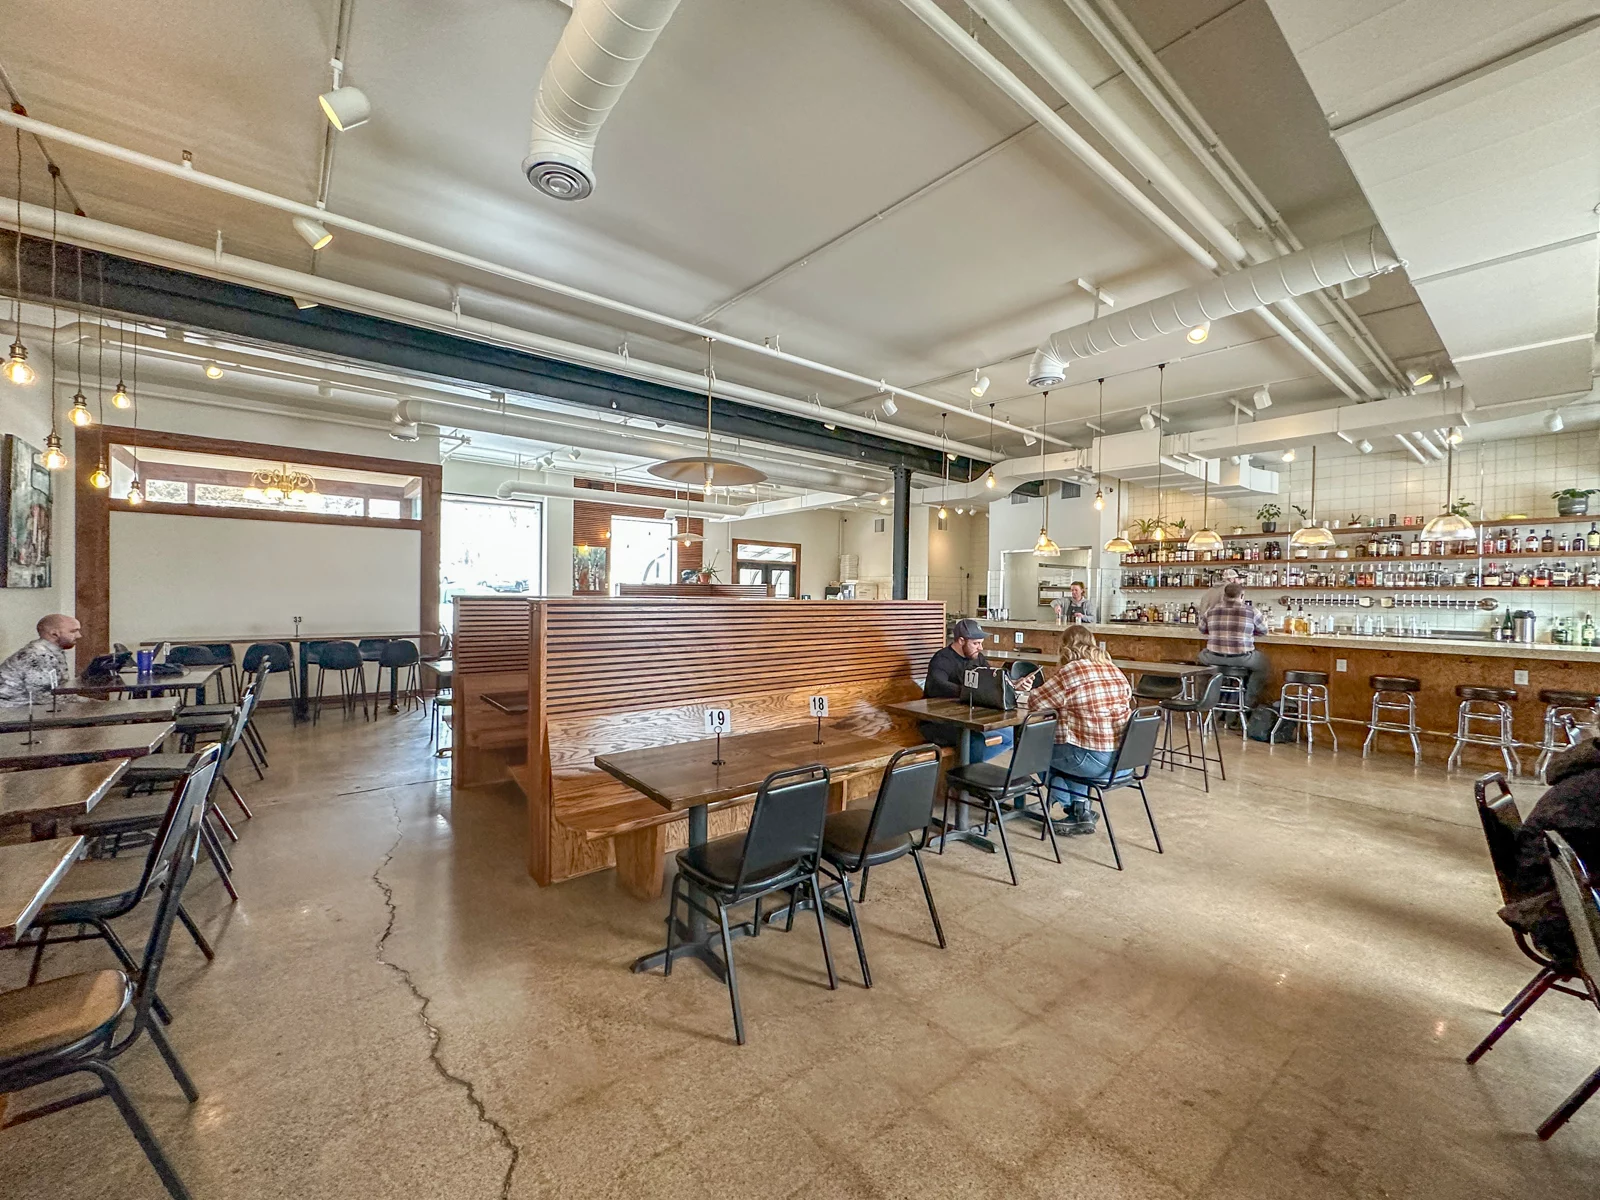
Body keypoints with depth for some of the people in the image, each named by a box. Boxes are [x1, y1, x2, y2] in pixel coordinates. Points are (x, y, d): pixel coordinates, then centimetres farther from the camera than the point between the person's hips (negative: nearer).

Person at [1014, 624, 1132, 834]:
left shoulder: (1070, 671, -14)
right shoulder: (1115, 670, 7)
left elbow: (1034, 700, -9)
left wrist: (1017, 691, 14)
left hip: (1093, 759, -7)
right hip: (1122, 758, 7)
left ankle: (1076, 810, 27)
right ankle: (1080, 808, 27)